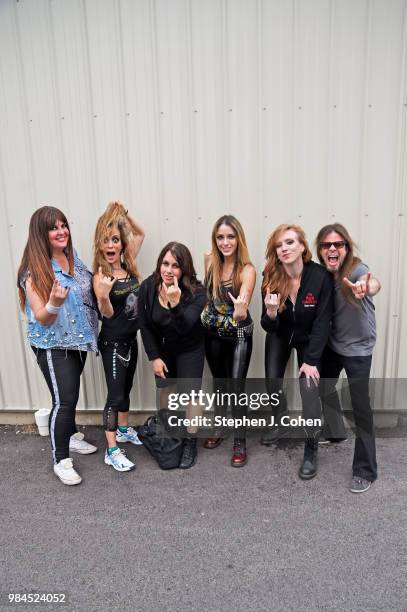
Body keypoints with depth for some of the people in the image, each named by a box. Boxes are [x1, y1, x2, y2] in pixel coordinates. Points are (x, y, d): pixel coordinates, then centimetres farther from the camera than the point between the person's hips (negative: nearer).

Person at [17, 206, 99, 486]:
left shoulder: (73, 257, 0)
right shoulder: (35, 270, -20)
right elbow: (41, 318, -22)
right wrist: (54, 302, -40)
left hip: (77, 339, 6)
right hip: (53, 345, -6)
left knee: (70, 393, 21)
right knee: (64, 400, -3)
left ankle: (71, 436, 42)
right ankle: (61, 460, 14)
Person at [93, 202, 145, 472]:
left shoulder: (128, 264, 0)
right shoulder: (100, 275, -17)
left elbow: (140, 234, 13)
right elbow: (108, 313, -21)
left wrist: (125, 215, -2)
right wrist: (103, 296, -42)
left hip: (131, 338, 7)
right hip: (112, 342, -7)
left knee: (126, 388, 21)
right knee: (115, 395, -1)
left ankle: (124, 429, 40)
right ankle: (112, 451, 10)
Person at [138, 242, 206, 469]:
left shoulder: (196, 292, -27)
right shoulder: (148, 287, -19)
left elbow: (185, 328, -37)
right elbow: (145, 325, -8)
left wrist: (175, 303, -52)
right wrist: (154, 356, -8)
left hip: (190, 349, -2)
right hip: (162, 348, 3)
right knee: (165, 388, 12)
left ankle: (191, 443, 17)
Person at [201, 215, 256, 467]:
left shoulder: (247, 270, -23)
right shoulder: (210, 259, -9)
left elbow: (242, 312, -31)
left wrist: (240, 313, -52)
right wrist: (207, 312, 11)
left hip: (239, 335, -5)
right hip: (212, 332, 5)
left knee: (235, 387, -3)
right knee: (219, 382, 19)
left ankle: (240, 443, 15)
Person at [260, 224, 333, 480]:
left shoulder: (321, 276, -27)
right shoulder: (271, 278, -21)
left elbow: (322, 322, -19)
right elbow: (269, 327, -17)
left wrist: (311, 360, -21)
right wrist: (271, 312, -40)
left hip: (309, 340, -2)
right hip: (280, 336, 3)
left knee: (309, 389, -14)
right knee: (273, 381, 3)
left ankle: (312, 451, 3)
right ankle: (281, 422, 33)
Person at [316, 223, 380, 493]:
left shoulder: (357, 269, -24)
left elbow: (374, 283, -47)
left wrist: (366, 288, -69)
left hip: (358, 349, -6)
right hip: (332, 344, 6)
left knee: (360, 405, -2)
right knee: (324, 387, 22)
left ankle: (366, 470, 14)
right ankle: (335, 432, 50)